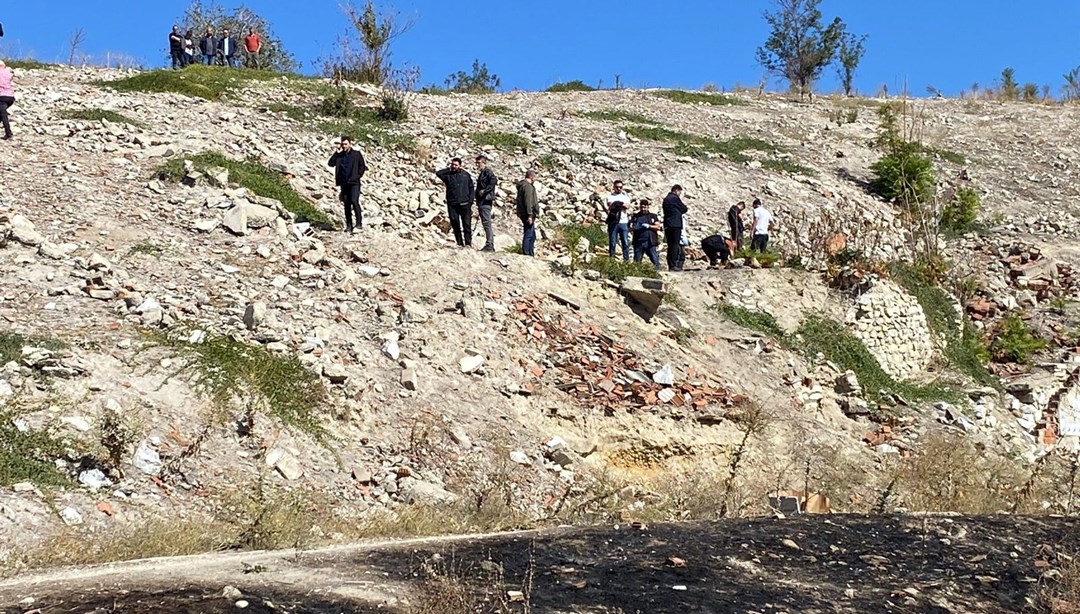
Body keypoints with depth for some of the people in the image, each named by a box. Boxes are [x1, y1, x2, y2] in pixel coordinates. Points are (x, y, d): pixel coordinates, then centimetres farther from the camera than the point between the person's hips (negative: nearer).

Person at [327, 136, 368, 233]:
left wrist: (358, 176, -8)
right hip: (344, 183, 4)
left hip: (354, 183, -4)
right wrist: (337, 152, -6)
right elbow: (330, 163, 0)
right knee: (346, 204, 6)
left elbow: (362, 166, 2)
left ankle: (359, 223, -13)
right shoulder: (339, 155, 10)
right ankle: (349, 225, 12)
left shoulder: (356, 154, 1)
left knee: (354, 201, -18)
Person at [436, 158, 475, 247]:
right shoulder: (448, 175, 9)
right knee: (455, 225, 2)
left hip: (464, 204, -1)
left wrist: (470, 201, 1)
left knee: (467, 224, -4)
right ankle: (460, 243, 9)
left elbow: (471, 188, 12)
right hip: (452, 204, 1)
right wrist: (449, 169, 1)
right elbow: (438, 173, -8)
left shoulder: (466, 174, 12)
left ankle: (468, 243, 0)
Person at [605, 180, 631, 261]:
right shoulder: (611, 197, 12)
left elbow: (627, 206, -1)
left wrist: (618, 203, -8)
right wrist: (622, 204, -15)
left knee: (625, 243, -3)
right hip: (613, 222, -1)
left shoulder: (625, 197, 18)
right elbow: (610, 205, -8)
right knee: (612, 243, -1)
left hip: (623, 222, 2)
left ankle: (626, 260, -3)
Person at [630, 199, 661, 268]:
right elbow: (631, 227, 12)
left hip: (650, 242, -1)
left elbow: (658, 227, 4)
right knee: (637, 261, 2)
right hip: (638, 242, 1)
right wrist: (634, 227, -12)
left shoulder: (653, 216, 14)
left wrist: (649, 226, -12)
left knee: (655, 260, -7)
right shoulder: (636, 216, 17)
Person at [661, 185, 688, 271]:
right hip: (675, 225, -8)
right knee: (675, 245, -7)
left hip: (667, 225, 8)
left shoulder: (666, 199, 16)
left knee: (670, 245, 9)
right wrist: (681, 200, 14)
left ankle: (670, 266, 8)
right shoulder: (675, 198, -8)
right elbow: (684, 209, -1)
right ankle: (673, 266, -11)